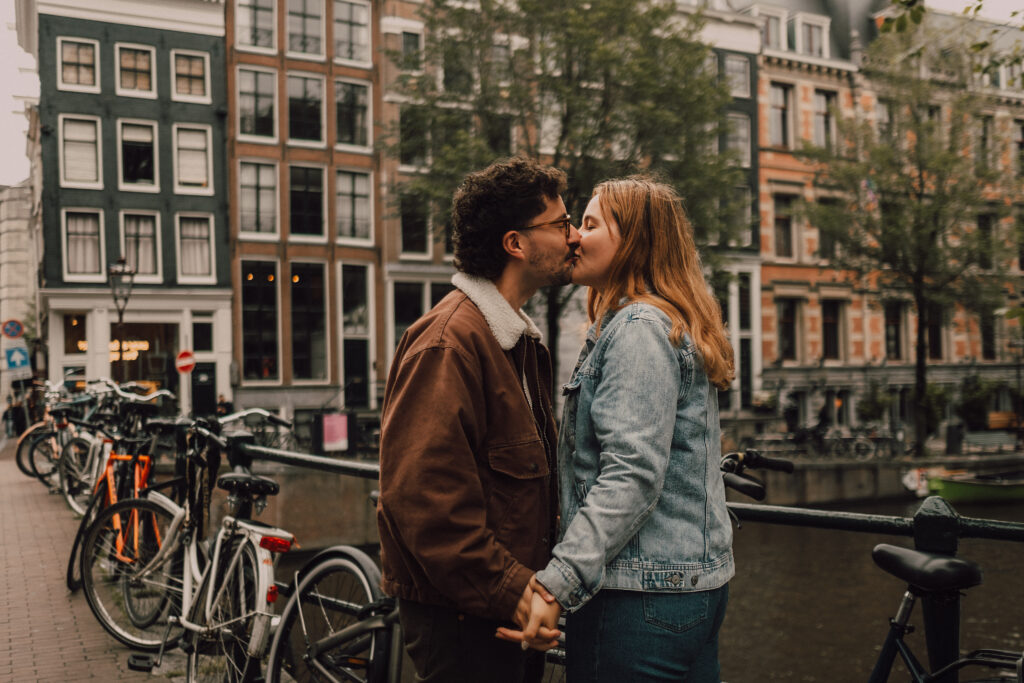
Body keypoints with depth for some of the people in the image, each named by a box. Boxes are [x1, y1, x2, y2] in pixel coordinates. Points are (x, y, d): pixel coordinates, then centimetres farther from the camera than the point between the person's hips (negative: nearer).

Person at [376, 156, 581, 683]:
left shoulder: (520, 338, 15)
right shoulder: (447, 342, -19)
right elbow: (419, 491, -25)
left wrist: (538, 576, 12)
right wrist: (506, 587, -22)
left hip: (507, 602, 9)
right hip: (461, 617, -9)